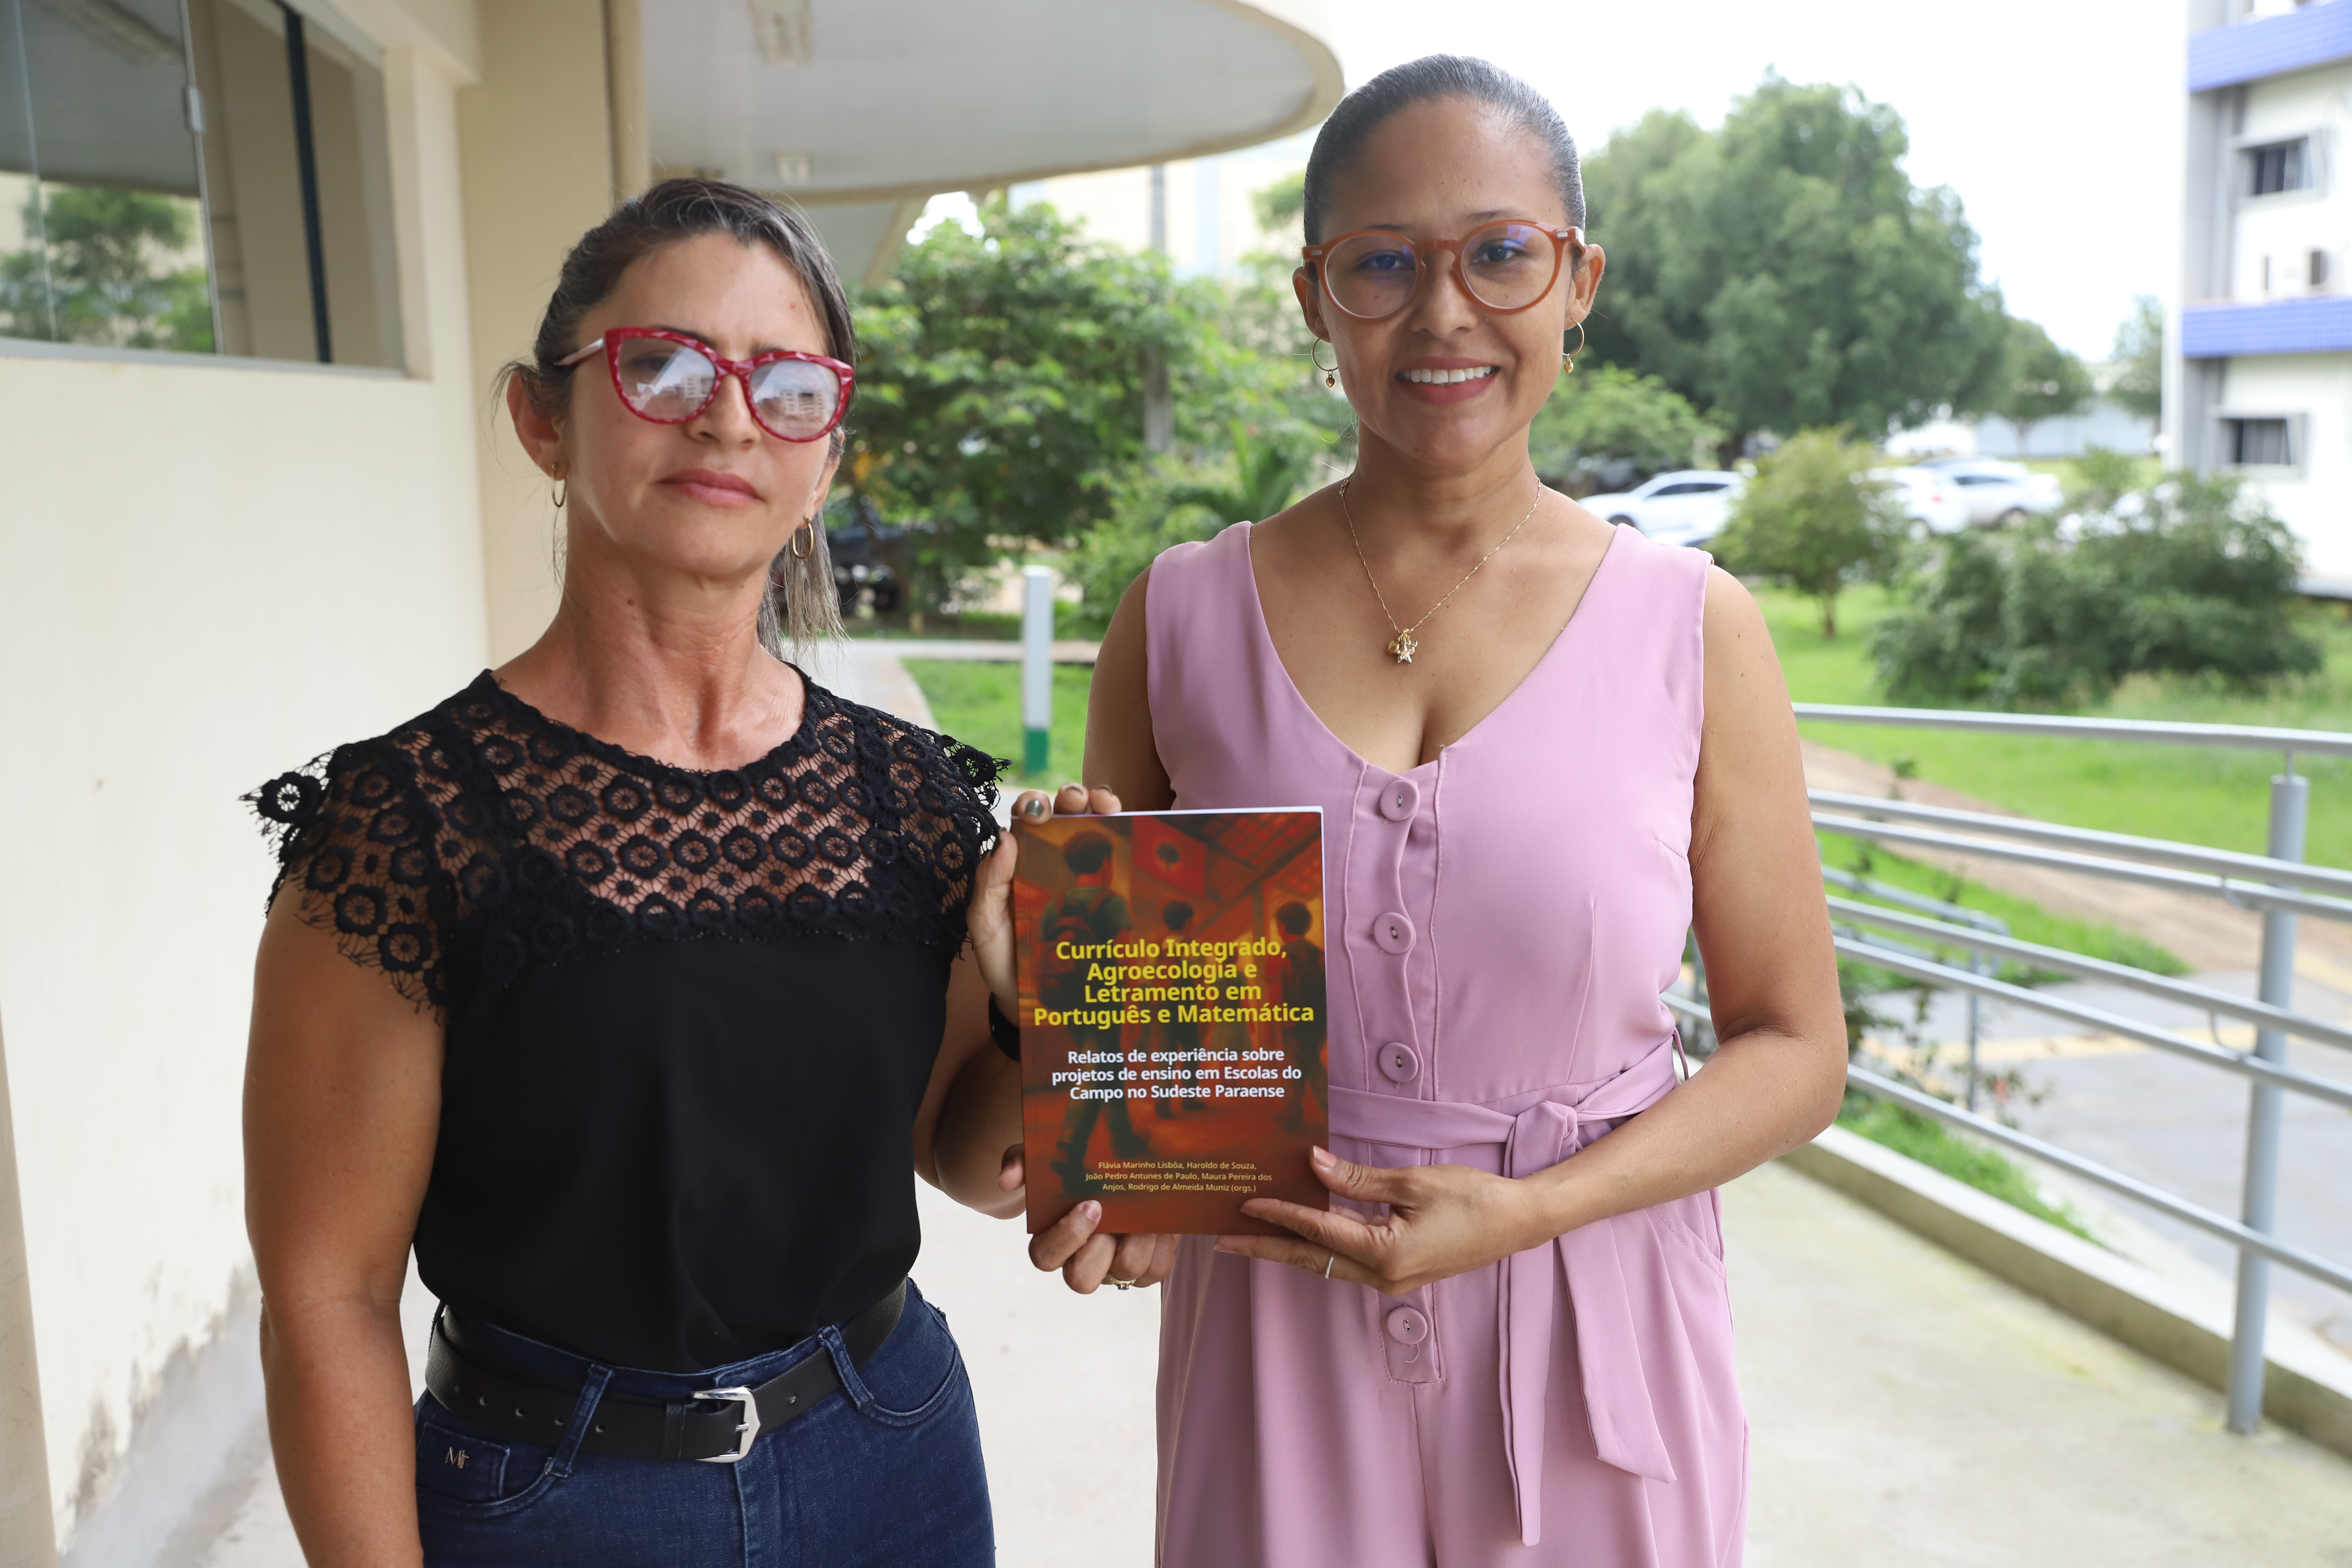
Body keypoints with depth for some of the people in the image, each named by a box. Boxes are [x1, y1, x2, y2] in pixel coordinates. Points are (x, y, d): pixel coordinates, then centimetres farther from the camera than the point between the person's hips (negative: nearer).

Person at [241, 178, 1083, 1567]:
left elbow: (977, 1168, 3)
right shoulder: (406, 825, -17)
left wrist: (1035, 1004, -14)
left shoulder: (913, 797, -6)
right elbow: (330, 1299, -12)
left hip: (896, 1456, 4)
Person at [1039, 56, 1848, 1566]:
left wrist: (1523, 1211, -15)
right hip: (1274, 1342, 1)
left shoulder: (1694, 628, -6)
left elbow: (1794, 1046, -2)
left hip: (1593, 1340, 0)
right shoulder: (1179, 619, -4)